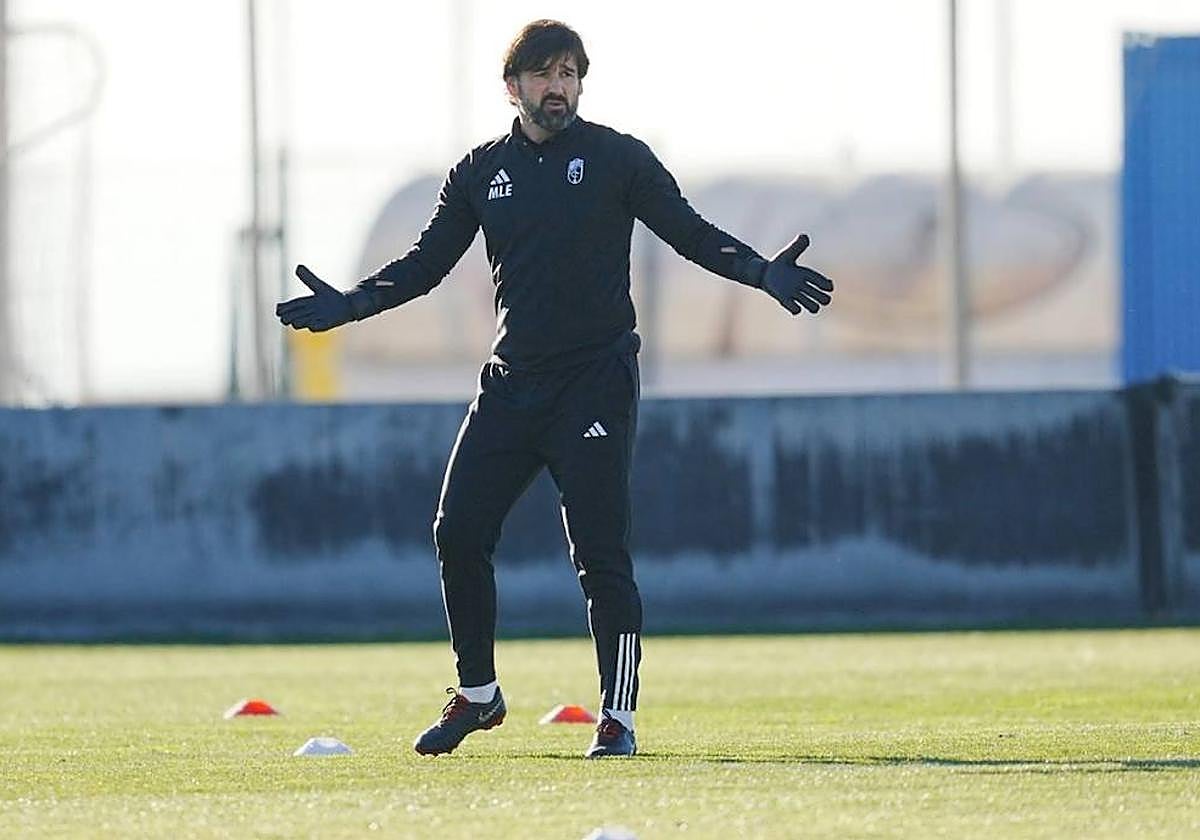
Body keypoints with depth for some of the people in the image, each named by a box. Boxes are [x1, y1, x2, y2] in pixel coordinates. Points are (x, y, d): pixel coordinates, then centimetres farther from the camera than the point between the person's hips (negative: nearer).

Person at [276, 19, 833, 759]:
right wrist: (348, 306, 1)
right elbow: (426, 264, 14)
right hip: (511, 384, 4)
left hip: (597, 380, -4)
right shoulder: (482, 171, 10)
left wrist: (764, 273, -16)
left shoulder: (617, 158, 0)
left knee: (599, 550, -10)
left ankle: (618, 717, -3)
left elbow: (691, 233, 0)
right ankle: (477, 695, 18)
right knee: (459, 533, 0)